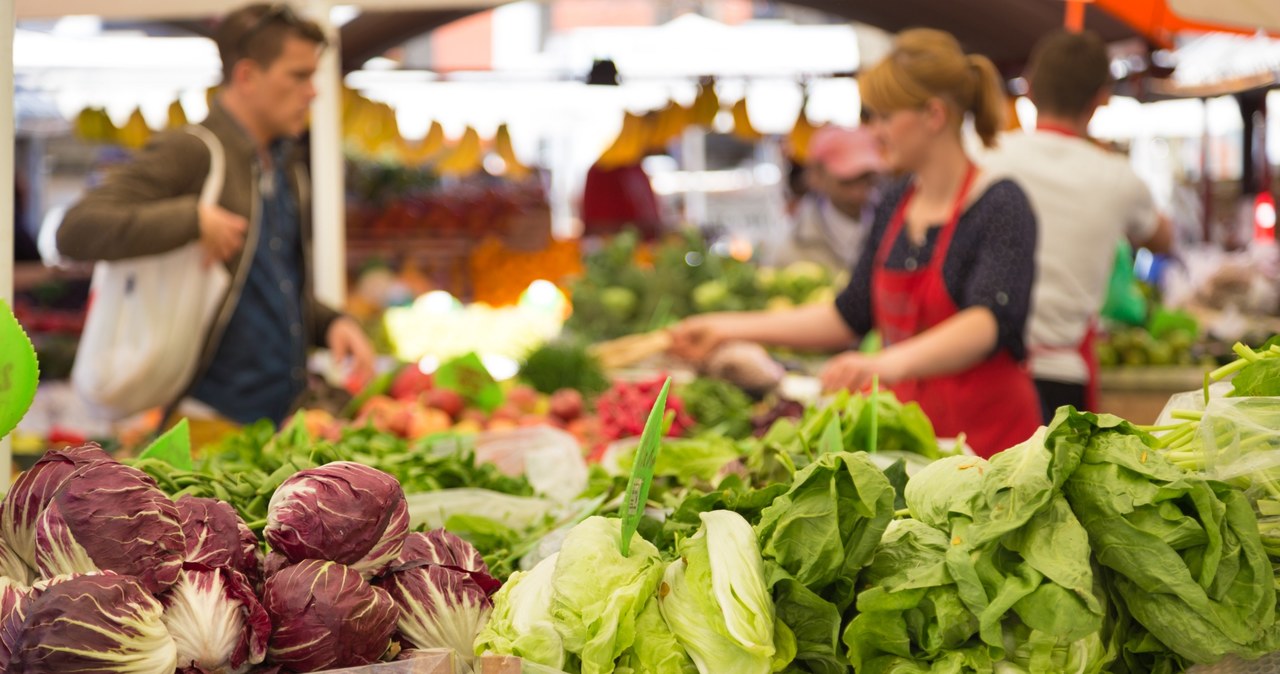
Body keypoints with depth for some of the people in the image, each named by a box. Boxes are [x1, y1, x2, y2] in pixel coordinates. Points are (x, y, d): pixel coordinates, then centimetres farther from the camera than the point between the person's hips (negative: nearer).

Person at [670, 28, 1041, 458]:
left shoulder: (1001, 208, -12)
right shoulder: (894, 206, 10)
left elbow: (989, 321, -28)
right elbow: (851, 316, 16)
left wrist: (892, 363, -45)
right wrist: (729, 329, 13)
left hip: (988, 437, -6)